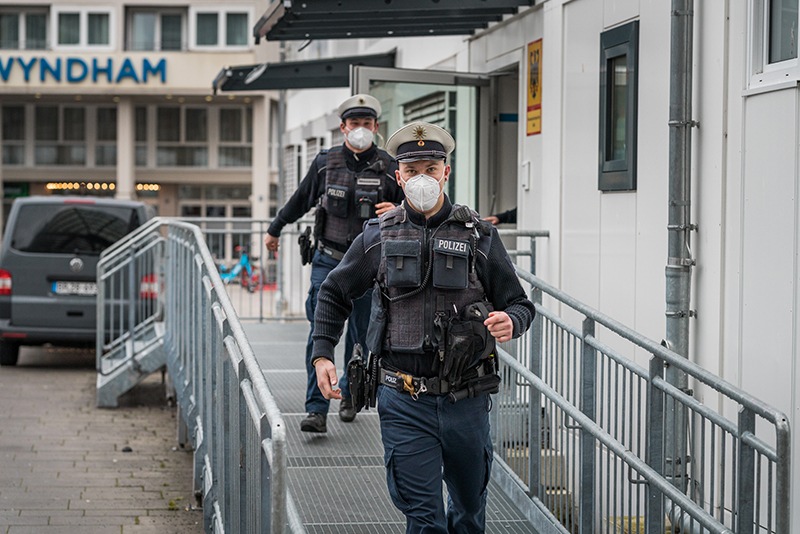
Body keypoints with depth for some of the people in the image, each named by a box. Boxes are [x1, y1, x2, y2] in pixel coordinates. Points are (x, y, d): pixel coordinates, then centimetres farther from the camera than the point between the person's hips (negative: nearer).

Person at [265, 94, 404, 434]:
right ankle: (317, 410, -14)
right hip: (328, 261, 0)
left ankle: (349, 395, 33)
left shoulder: (388, 168, -1)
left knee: (361, 336, 10)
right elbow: (300, 200, 19)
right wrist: (275, 229, 31)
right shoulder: (325, 163, 2)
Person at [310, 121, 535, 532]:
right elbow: (334, 294, 16)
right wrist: (322, 355, 4)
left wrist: (510, 322, -18)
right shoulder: (379, 236, 5)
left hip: (466, 400, 1)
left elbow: (520, 304, 6)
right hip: (404, 403, -1)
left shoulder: (478, 235, 3)